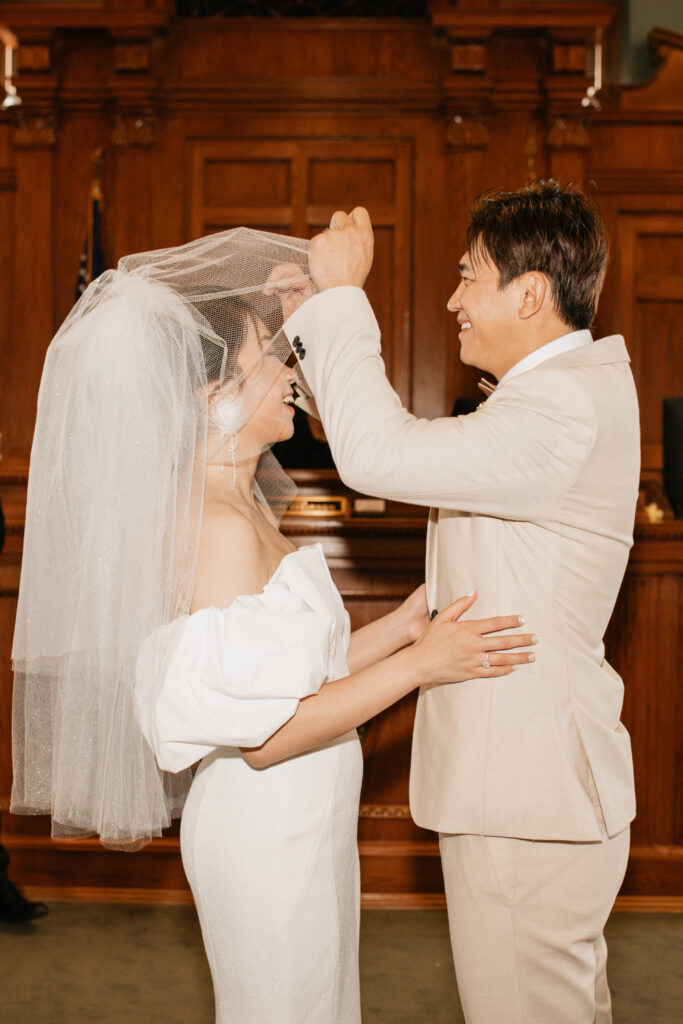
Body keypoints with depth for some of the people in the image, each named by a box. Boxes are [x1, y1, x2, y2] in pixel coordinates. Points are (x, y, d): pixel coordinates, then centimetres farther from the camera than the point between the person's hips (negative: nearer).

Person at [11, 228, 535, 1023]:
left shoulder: (239, 508, 7)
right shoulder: (218, 527, -23)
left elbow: (292, 672, 7)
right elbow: (262, 733, -25)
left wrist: (401, 625, 4)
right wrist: (417, 664, -22)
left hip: (298, 821, 9)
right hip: (268, 830, -9)